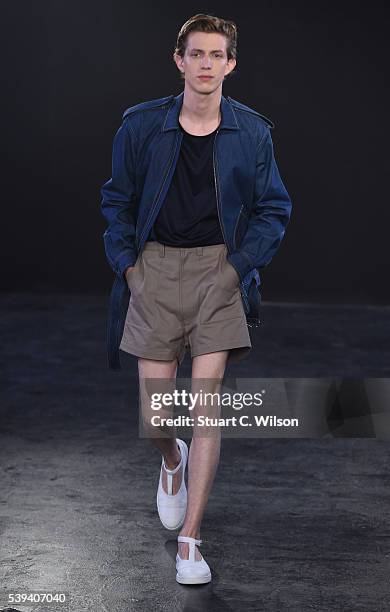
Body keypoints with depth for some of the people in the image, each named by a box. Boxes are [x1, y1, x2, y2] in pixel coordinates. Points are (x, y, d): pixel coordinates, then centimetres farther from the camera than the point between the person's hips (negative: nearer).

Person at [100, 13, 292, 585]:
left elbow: (274, 208, 9)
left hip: (219, 269, -1)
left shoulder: (252, 131, 0)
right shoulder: (141, 125, 0)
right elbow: (118, 200, 11)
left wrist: (241, 264, -2)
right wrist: (127, 264, 1)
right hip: (156, 267, 1)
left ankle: (189, 538, 1)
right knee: (155, 411, 1)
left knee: (207, 401, -8)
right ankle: (173, 461, 40)